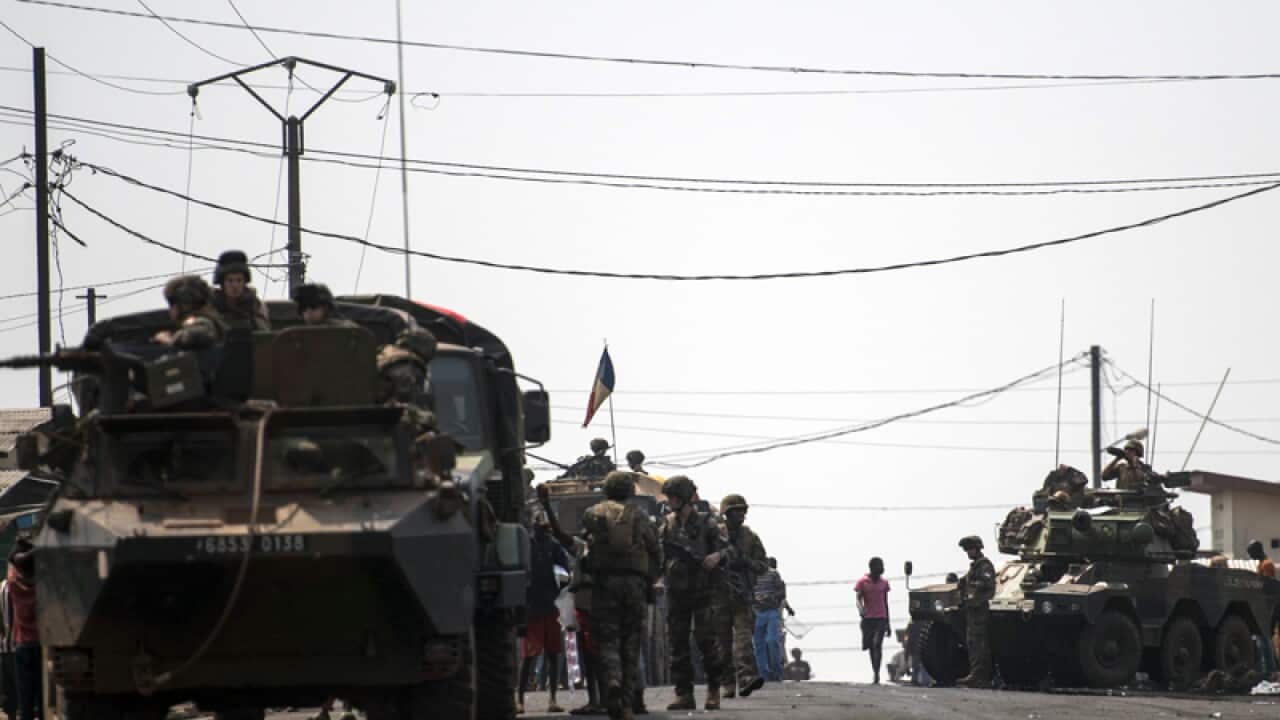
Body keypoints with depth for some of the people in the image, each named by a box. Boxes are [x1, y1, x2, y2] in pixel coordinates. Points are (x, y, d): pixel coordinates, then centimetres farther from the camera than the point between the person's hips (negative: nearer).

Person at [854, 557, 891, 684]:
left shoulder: (884, 583, 11)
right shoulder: (862, 582, 1)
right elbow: (858, 599, -8)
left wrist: (888, 624, 17)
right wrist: (861, 609, -31)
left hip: (881, 619, 0)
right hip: (867, 619, 0)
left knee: (877, 644, -16)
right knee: (871, 647, 5)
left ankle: (876, 674, -21)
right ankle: (875, 672, 20)